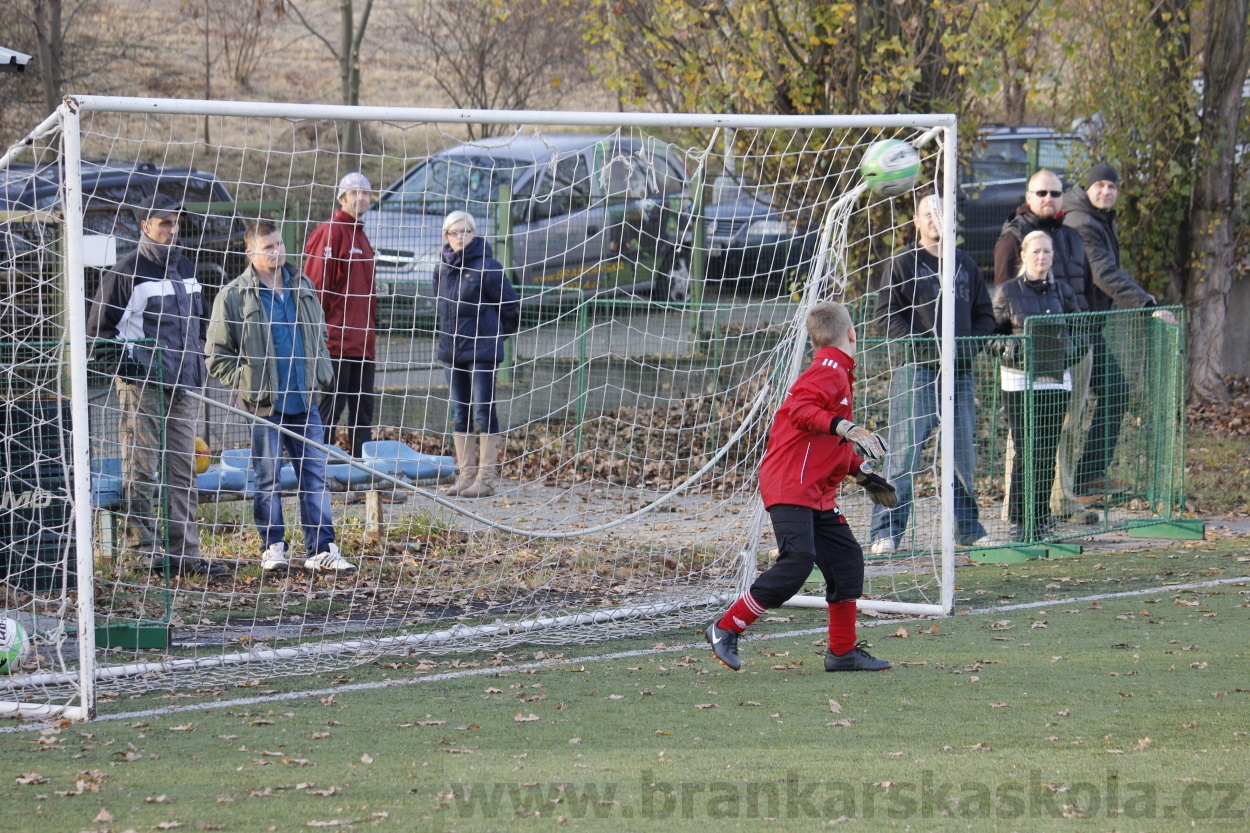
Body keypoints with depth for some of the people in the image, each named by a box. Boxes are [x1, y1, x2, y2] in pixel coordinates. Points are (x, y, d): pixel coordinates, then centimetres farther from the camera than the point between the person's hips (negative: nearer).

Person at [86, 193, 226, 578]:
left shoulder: (184, 267, 15)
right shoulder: (126, 272, -6)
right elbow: (99, 329, -4)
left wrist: (197, 365, 18)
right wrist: (128, 358, -16)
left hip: (183, 387, 7)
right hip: (142, 385, -7)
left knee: (183, 471, 6)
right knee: (142, 469, -6)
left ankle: (184, 552, 8)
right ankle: (144, 549, -2)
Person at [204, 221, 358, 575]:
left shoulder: (303, 288, 11)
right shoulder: (234, 297, -5)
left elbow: (319, 339, 23)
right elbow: (218, 356, -3)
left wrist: (322, 377, 11)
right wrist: (247, 385, -10)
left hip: (305, 403, 4)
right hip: (264, 406, -4)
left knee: (315, 477, 3)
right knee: (268, 479, 3)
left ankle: (322, 550, 5)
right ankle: (273, 549, 13)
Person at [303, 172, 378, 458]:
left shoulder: (361, 236, 19)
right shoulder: (331, 232, -9)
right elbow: (316, 284, -14)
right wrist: (319, 327, -18)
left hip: (362, 338, 9)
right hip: (337, 338, -9)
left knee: (363, 407, 10)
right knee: (331, 404, -7)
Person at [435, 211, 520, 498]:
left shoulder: (487, 267, -10)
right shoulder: (443, 270, 9)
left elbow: (511, 305, -5)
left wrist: (497, 335, 7)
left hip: (482, 351, -7)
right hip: (451, 350, 7)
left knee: (484, 414, -6)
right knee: (460, 416, 9)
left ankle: (486, 478, -5)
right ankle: (465, 476, 15)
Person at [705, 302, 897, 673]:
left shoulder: (837, 374, 22)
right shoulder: (828, 371, -10)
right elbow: (801, 410, -27)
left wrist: (863, 474, 26)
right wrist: (847, 429, -34)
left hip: (818, 494, 11)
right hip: (789, 486, -11)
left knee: (846, 558, 9)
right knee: (797, 561, -19)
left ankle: (843, 651, 17)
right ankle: (725, 630, -11)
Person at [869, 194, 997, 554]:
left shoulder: (965, 265, 16)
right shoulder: (903, 265, 1)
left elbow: (985, 315, 19)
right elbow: (889, 316, -4)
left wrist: (971, 344, -1)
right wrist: (922, 343, -17)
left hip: (960, 373, 5)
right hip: (916, 372, -5)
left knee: (963, 453, 11)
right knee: (903, 453, -9)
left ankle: (968, 527, 21)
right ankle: (886, 531, -8)